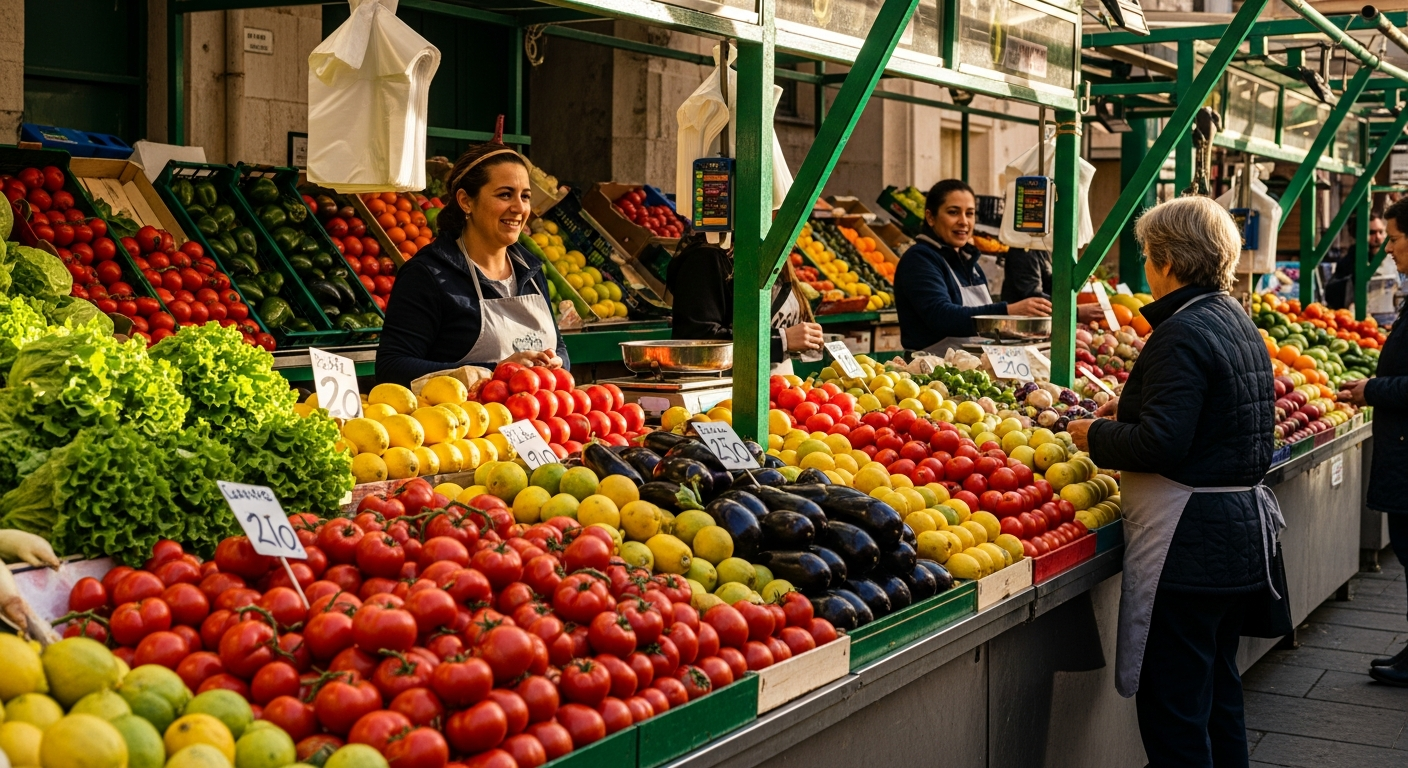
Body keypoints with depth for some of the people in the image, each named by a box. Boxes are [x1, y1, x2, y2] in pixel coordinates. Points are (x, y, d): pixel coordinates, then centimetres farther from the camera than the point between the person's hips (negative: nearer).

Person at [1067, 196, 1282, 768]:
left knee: (1172, 706, -4)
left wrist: (1096, 435, -8)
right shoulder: (1241, 324, 13)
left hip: (1189, 545, -10)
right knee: (1218, 689, 20)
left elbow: (1160, 445, -24)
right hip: (1245, 528, 10)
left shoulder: (1182, 334, -17)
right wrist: (1133, 409, 20)